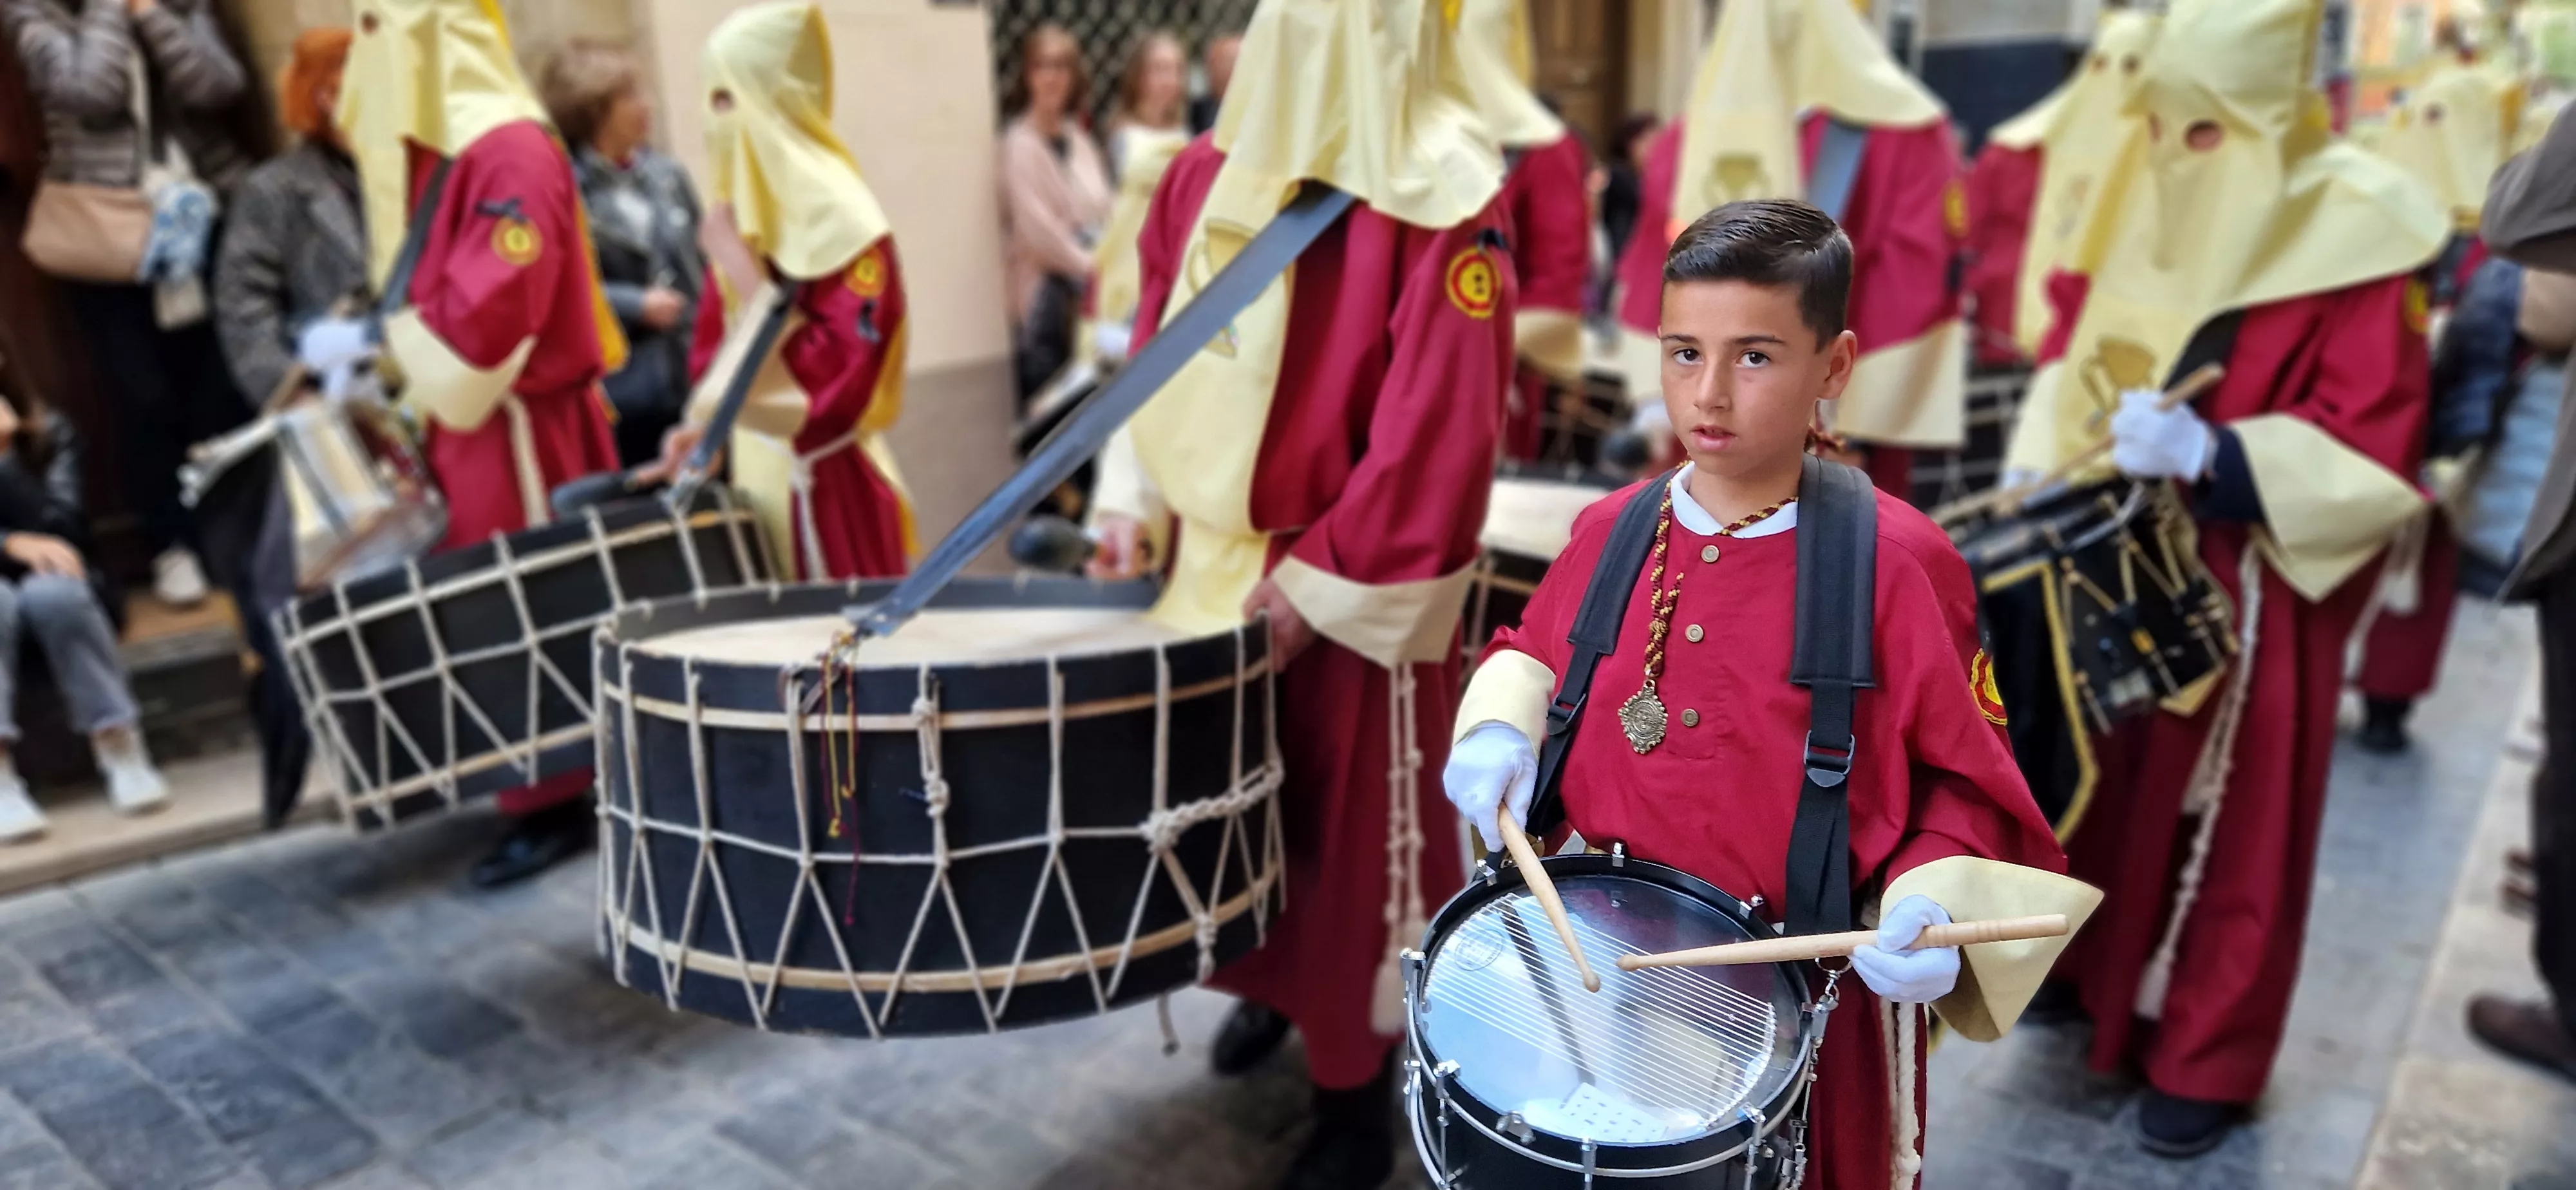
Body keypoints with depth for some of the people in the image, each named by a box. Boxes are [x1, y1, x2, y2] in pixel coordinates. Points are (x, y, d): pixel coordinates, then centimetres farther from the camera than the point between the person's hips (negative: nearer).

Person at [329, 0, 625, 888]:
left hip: (516, 432, -9)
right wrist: (384, 361, 6)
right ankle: (545, 788, 26)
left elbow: (494, 316, -23)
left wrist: (386, 346, -11)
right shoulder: (422, 147, 12)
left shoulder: (508, 150, -17)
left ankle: (555, 804, 9)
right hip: (462, 425, 9)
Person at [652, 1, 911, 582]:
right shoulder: (739, 211, 8)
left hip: (828, 487, -7)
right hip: (759, 473, 8)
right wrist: (706, 421, 2)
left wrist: (745, 271, -20)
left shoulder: (839, 216, -16)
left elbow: (841, 382, -23)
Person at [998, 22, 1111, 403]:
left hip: (1089, 285, 7)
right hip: (1046, 288, -7)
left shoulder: (1078, 139, 14)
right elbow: (1036, 225, -14)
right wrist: (1089, 265, -11)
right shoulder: (1020, 142, -9)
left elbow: (1101, 213, 14)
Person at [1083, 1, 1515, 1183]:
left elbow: (1438, 432, -19)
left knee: (1350, 823, 5)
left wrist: (1317, 583, -19)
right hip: (1210, 559, 6)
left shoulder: (1440, 200, -15)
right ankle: (1274, 981, 45)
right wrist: (1135, 502, 5)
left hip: (1353, 584, -6)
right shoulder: (1207, 173, 6)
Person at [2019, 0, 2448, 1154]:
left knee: (2225, 816, 6)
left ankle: (2205, 1056, 23)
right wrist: (2047, 456, -4)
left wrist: (2210, 454, -30)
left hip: (2250, 588, -5)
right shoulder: (2145, 207, 3)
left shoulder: (2349, 241, -15)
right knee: (2107, 776, 15)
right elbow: (2080, 351, 13)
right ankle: (2098, 973, 36)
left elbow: (2371, 460, -17)